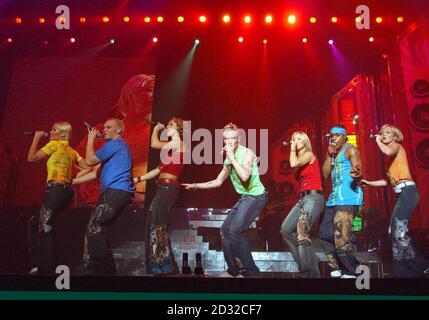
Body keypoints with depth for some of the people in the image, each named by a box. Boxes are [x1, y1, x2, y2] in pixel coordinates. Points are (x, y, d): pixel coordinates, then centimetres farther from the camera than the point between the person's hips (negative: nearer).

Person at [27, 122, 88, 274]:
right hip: (66, 190, 9)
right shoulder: (72, 151, 21)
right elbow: (88, 167, 12)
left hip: (56, 189, -9)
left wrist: (37, 138, 12)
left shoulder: (54, 144, 1)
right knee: (34, 223, 16)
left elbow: (31, 157, 4)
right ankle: (38, 264, 15)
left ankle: (50, 269, -9)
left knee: (45, 229, -8)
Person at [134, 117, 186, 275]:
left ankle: (166, 268, -3)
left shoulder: (179, 144, -5)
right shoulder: (171, 147, 22)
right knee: (153, 224, 9)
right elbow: (158, 170, 21)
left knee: (158, 226, -9)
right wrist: (138, 179, 19)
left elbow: (154, 144, -16)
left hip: (168, 188, -9)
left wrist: (156, 129, 3)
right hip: (163, 188, 9)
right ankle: (159, 267, 16)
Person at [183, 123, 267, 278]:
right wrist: (196, 185, 18)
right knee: (225, 230, 9)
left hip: (255, 196, -9)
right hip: (244, 197, 9)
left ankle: (251, 271, -8)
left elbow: (245, 176, -30)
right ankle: (234, 270, 19)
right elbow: (218, 182, 21)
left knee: (235, 230, -20)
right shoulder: (228, 159, 11)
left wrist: (232, 158, -22)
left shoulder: (246, 153, -13)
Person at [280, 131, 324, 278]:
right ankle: (305, 264, 9)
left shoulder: (309, 154, -1)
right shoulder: (301, 159, 20)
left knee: (302, 232, -25)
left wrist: (293, 150, -4)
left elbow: (294, 163, -18)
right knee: (286, 230, 3)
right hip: (303, 198, 9)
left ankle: (312, 272, -20)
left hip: (314, 197, -9)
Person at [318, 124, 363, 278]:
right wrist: (329, 155, 1)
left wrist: (355, 173, -41)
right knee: (324, 233, 11)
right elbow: (325, 174, 12)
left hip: (348, 198, -9)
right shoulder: (331, 152, 19)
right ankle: (338, 268, 21)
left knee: (342, 238, -15)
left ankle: (352, 272, -1)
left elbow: (357, 169, -17)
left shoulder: (350, 150, -3)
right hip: (334, 198, 9)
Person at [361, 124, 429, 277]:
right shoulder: (392, 155, 25)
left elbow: (388, 151, -24)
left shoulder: (396, 146, 2)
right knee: (396, 232, 10)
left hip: (407, 191, -10)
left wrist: (378, 141, -7)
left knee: (399, 231, -14)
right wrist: (370, 183, 27)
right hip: (402, 193, 10)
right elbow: (389, 180, 26)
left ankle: (415, 269, -10)